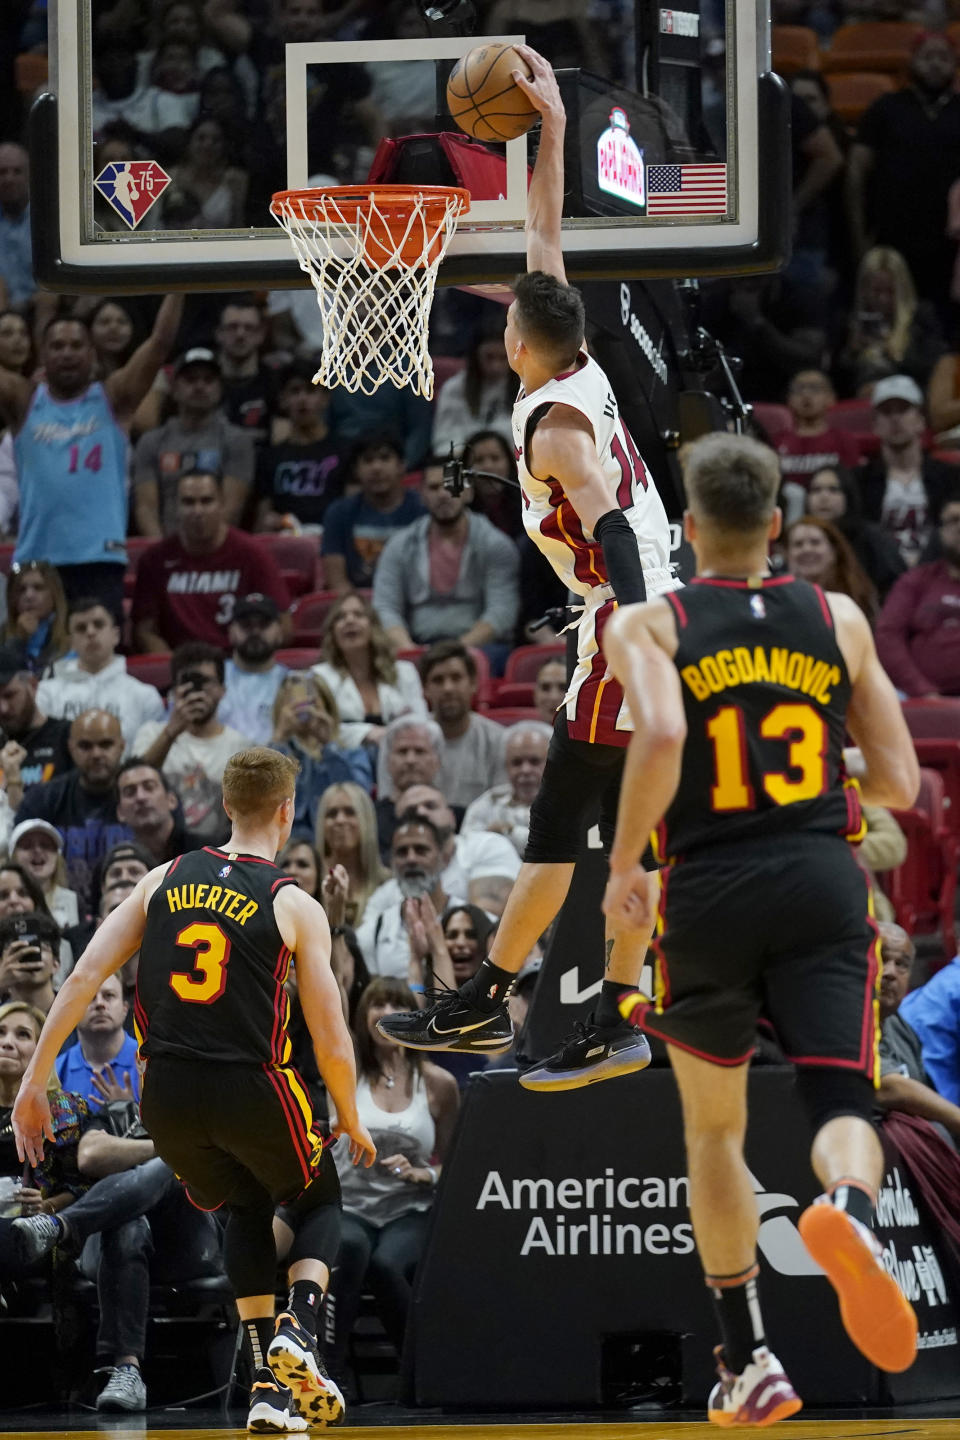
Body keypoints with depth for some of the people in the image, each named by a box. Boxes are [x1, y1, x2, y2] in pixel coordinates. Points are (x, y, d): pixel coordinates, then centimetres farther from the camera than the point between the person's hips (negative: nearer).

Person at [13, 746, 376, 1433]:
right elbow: (333, 1045, -2)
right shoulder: (295, 907, -2)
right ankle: (300, 1324, -1)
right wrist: (352, 1121, 17)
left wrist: (35, 1081, 6)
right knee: (319, 1200, 26)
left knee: (247, 1208, 29)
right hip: (253, 1091, -3)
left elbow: (84, 978, 1)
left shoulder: (165, 880, 8)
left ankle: (268, 1382, 19)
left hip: (168, 1094, 3)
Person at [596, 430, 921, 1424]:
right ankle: (847, 1211, -46)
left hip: (708, 896, 0)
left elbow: (659, 734, -20)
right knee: (841, 1106, -8)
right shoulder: (837, 619, 9)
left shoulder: (645, 626, 1)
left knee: (713, 1127, 19)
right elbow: (897, 783, 10)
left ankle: (748, 1362, 20)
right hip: (823, 891, 0)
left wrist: (623, 864, -7)